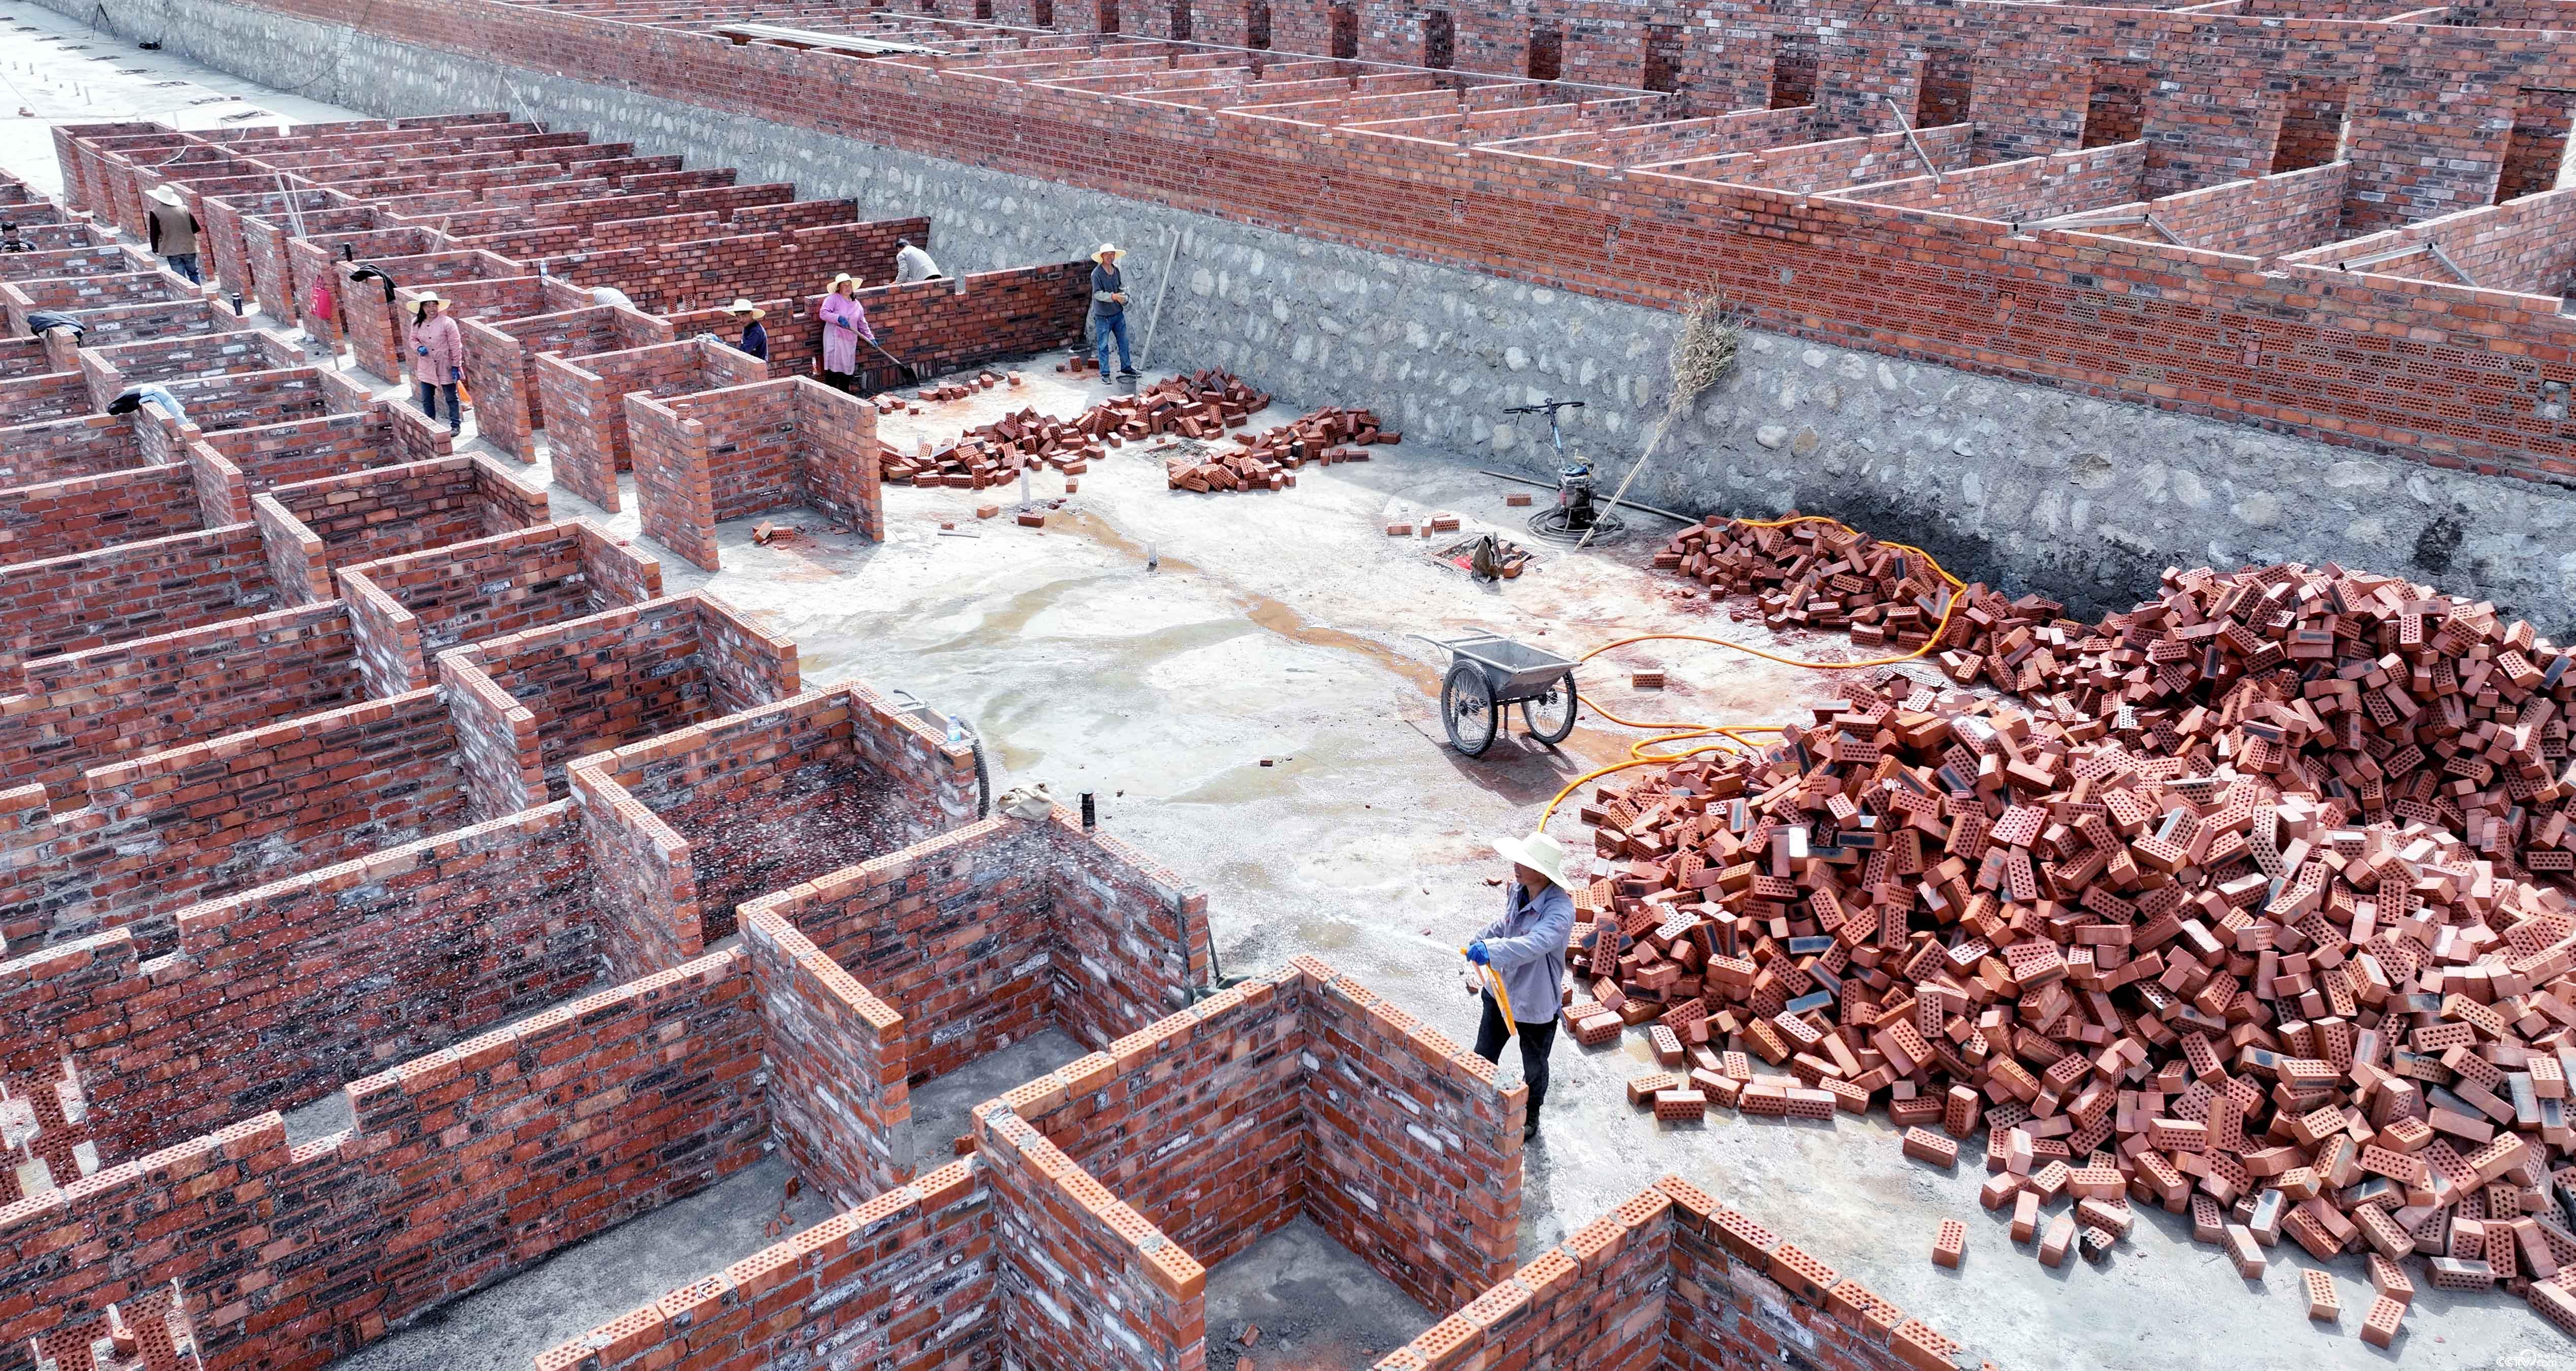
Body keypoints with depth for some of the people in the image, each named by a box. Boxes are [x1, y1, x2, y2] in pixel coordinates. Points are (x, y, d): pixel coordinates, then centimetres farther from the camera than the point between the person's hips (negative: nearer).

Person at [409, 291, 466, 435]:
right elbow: (414, 340, 12)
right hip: (426, 368, 4)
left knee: (451, 398, 8)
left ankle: (456, 426, 20)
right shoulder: (416, 323, -2)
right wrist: (419, 348, -11)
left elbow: (456, 346, -12)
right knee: (427, 399, 12)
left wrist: (456, 366, -12)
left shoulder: (447, 323, -16)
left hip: (445, 366, -4)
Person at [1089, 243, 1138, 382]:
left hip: (1118, 313, 6)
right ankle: (1105, 374, 10)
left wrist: (1124, 297, -2)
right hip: (1103, 316, -6)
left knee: (1124, 342, 14)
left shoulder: (1116, 270, 5)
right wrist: (1113, 296, -37)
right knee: (1103, 346, 2)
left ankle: (1126, 368, 29)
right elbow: (1098, 294, -23)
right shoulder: (1097, 273, -16)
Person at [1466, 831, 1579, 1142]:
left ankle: (1530, 1119, 48)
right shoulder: (1517, 890, -11)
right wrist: (1481, 939, 21)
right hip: (1501, 989, 6)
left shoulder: (1560, 909, -33)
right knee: (1484, 1056, 22)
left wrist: (1492, 951, -62)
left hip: (1535, 1003, -6)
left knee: (1534, 1066, 21)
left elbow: (1535, 944, -51)